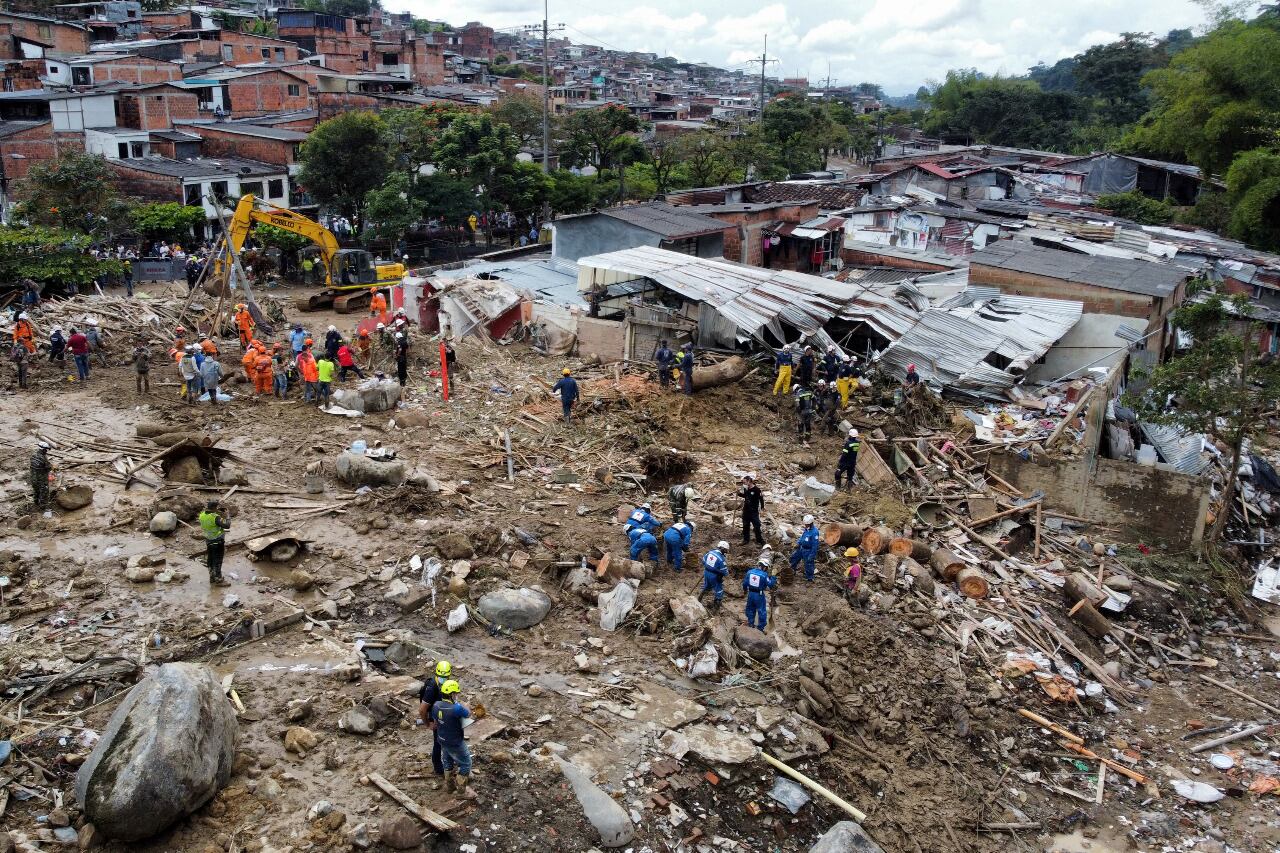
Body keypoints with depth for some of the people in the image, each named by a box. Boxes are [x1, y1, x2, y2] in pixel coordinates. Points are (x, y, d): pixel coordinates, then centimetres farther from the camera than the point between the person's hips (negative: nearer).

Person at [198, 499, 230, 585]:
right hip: (218, 541, -7)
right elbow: (227, 526, -31)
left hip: (209, 541, 7)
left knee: (210, 560, 17)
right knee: (218, 561, 3)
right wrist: (226, 518, -11)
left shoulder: (202, 515, -4)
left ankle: (212, 578, 28)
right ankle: (218, 580, 12)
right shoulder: (215, 518, -26)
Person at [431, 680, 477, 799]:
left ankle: (449, 785, 45)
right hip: (455, 743, -7)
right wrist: (458, 701, -11)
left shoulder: (436, 705, -13)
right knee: (465, 764, 13)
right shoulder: (456, 709, -35)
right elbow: (468, 713, -14)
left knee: (448, 762, 28)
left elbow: (435, 723, 3)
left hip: (442, 740, 7)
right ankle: (461, 789, 23)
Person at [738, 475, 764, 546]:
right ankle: (746, 539, 29)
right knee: (745, 525, 15)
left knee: (756, 526, -1)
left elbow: (761, 498, -14)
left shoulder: (756, 489, -17)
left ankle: (759, 540, 10)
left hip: (754, 511, -7)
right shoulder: (746, 489, 2)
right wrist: (739, 493, 5)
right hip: (746, 510, 7)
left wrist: (762, 507, -22)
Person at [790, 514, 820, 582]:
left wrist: (812, 554, -21)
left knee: (808, 564, 4)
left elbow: (815, 544, -24)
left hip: (808, 551, -9)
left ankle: (809, 578, 21)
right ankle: (792, 569, 44)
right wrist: (798, 543, 4)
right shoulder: (806, 529, -1)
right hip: (802, 548, 9)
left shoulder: (814, 532, -28)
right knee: (794, 556, 22)